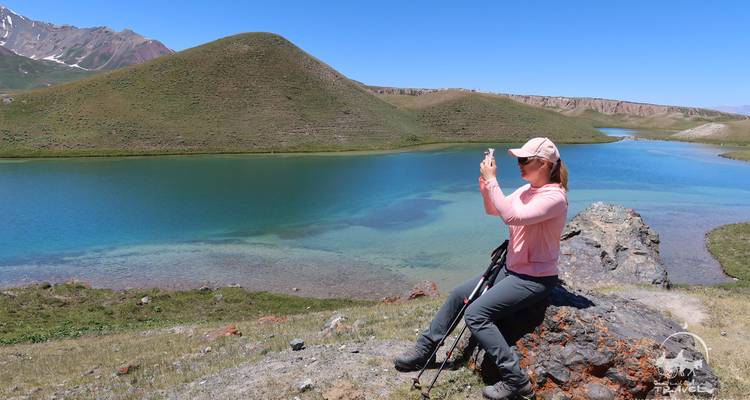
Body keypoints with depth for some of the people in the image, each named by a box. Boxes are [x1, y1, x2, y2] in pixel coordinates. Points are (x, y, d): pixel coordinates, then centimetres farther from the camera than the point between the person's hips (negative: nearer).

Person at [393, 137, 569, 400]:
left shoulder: (554, 197, -21)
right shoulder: (527, 189, 6)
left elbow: (511, 216, -35)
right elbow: (492, 210, 12)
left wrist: (492, 180, -28)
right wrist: (485, 183, -5)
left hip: (535, 278, -9)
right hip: (511, 269, 9)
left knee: (476, 314, -22)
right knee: (458, 295, 9)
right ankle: (424, 351, 22)